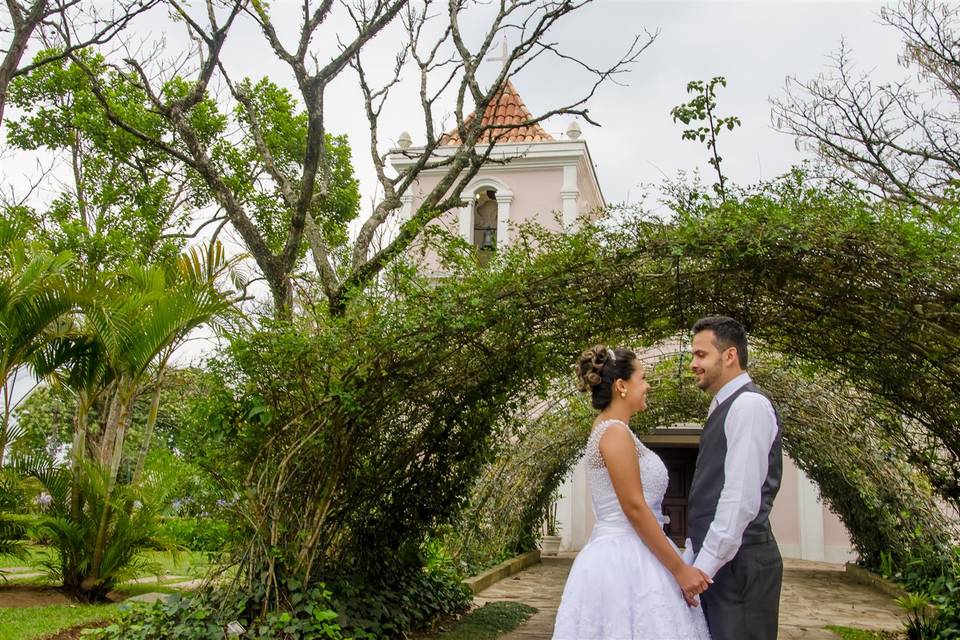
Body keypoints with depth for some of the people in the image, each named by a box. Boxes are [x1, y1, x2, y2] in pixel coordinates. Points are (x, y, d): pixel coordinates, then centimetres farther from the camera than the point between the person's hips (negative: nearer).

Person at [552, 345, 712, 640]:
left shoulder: (608, 430, 15)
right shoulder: (615, 432, -15)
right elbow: (635, 509, -20)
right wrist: (680, 569, -16)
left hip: (622, 556, 10)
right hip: (627, 561, -10)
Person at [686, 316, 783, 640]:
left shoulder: (749, 405, -12)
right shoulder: (723, 407, 17)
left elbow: (742, 498, -20)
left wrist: (703, 567, -18)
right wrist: (693, 556, 16)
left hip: (740, 564, -9)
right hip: (716, 559, 9)